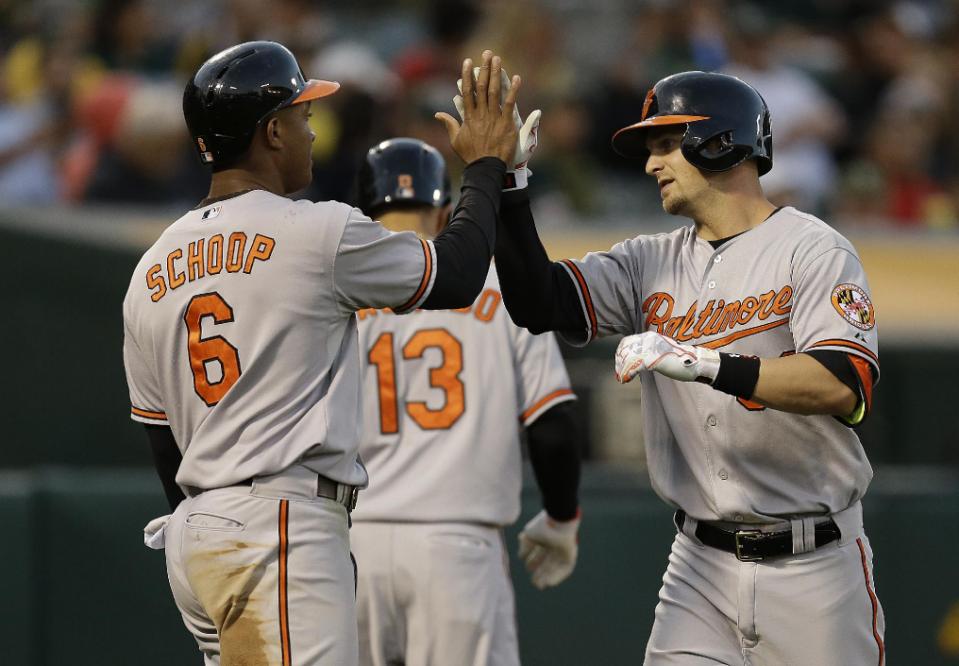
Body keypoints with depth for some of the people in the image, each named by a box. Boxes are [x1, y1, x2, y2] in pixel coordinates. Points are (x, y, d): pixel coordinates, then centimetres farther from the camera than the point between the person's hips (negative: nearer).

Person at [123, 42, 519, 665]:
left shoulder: (151, 272, 14)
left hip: (189, 539, 8)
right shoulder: (318, 232, -7)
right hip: (280, 529, -8)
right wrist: (486, 166, 20)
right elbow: (458, 274, 5)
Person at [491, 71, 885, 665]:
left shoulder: (812, 252, -8)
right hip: (701, 566, 4)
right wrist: (507, 186, -10)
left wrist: (702, 363, -31)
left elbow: (843, 387, -23)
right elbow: (537, 303, 0)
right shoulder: (652, 264, 10)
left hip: (812, 565, -4)